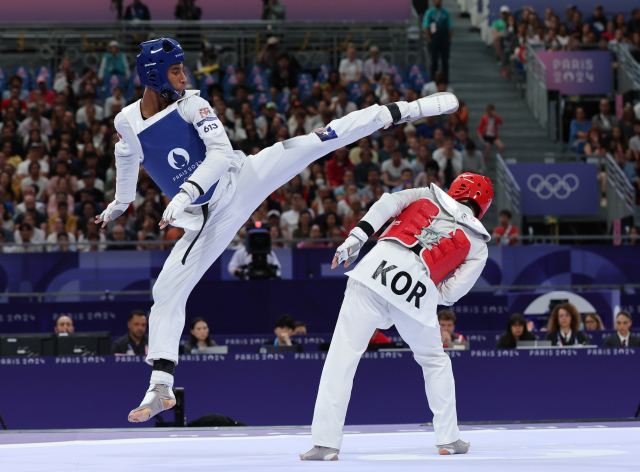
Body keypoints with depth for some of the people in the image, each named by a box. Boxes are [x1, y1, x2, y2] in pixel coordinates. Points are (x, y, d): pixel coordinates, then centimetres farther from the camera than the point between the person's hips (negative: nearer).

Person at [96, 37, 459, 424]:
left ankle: (400, 112, -8)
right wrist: (121, 202, 35)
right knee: (167, 292, -4)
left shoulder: (191, 105, -11)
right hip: (209, 219, 2)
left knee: (313, 143, -18)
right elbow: (127, 156, 21)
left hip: (240, 181, -2)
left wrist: (185, 193, -37)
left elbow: (221, 153, -23)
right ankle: (161, 388, 3)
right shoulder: (127, 123, -3)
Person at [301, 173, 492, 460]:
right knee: (435, 361, 26)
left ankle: (325, 443, -6)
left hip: (377, 267, 0)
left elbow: (387, 203, 7)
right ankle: (448, 439, 25)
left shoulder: (427, 196, 25)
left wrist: (355, 238, 4)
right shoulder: (477, 245, 20)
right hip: (418, 291, 0)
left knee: (343, 355, 1)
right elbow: (451, 292, 9)